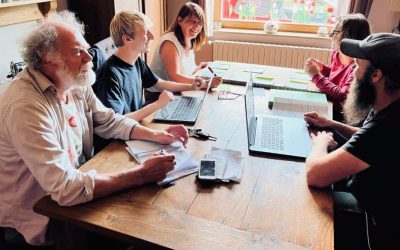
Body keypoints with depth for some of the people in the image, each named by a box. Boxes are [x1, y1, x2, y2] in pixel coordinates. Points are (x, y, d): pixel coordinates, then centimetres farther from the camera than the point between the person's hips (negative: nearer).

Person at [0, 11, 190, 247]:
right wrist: (141, 174, -31)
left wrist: (157, 135, -7)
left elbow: (110, 122, 8)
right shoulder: (26, 106, -31)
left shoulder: (76, 84, -4)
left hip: (77, 180, 7)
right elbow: (66, 188, -34)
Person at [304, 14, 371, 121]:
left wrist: (317, 76, -25)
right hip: (328, 104, 7)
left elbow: (343, 97, -29)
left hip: (340, 114, -7)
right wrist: (322, 68, -1)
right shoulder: (337, 54, 0)